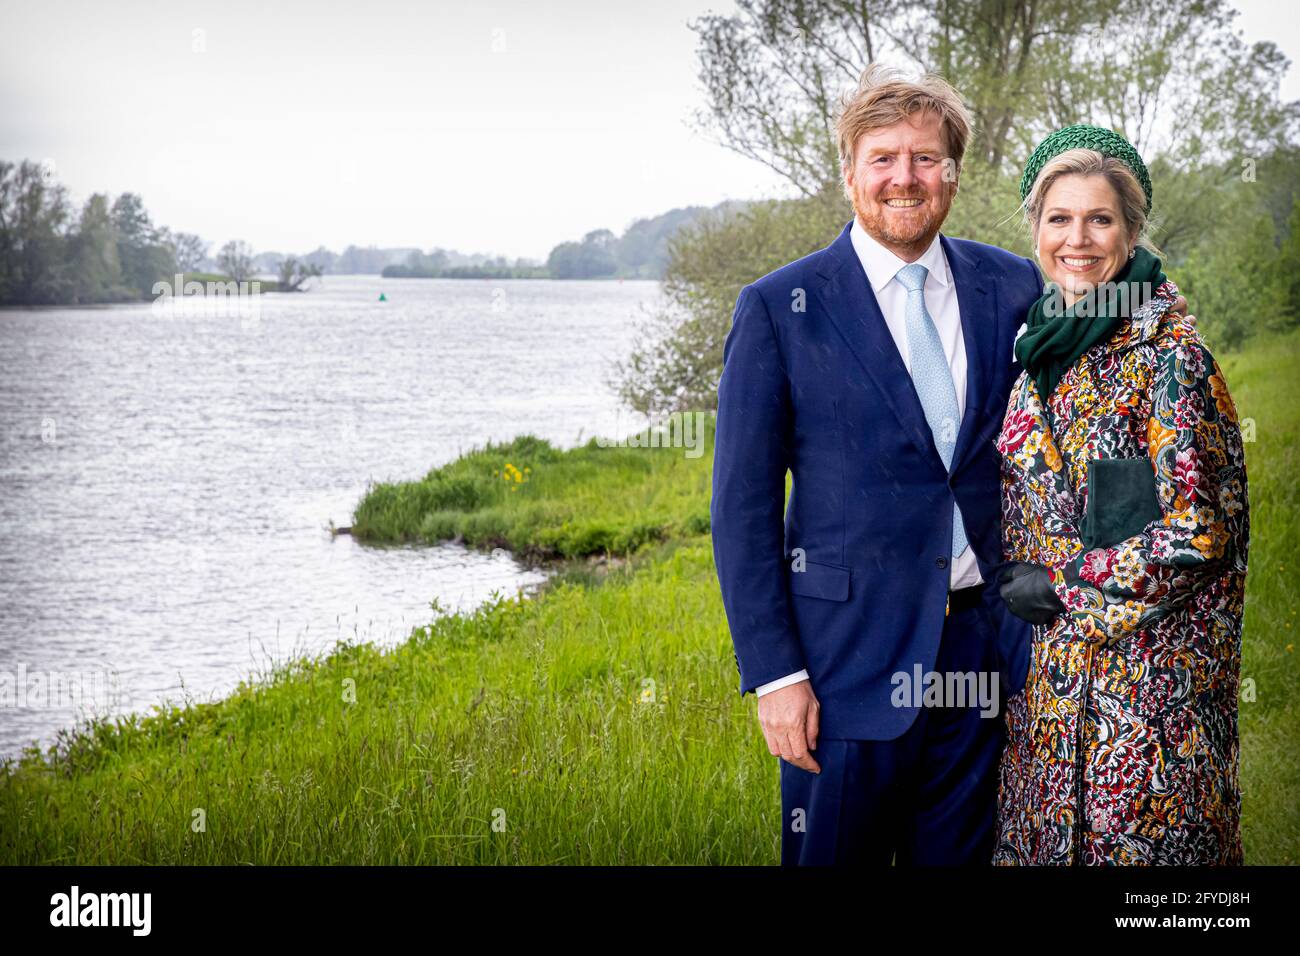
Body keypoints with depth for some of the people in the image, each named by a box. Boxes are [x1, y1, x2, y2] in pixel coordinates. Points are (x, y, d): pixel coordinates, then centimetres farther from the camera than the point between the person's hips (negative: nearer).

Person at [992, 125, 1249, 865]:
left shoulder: (1168, 352, -13)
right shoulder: (1042, 346, 9)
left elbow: (1201, 527, -16)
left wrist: (1064, 585, -13)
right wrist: (1014, 583, 5)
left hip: (1145, 659, -7)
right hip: (1047, 666, 7)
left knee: (1136, 837, 0)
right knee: (1043, 831, 13)